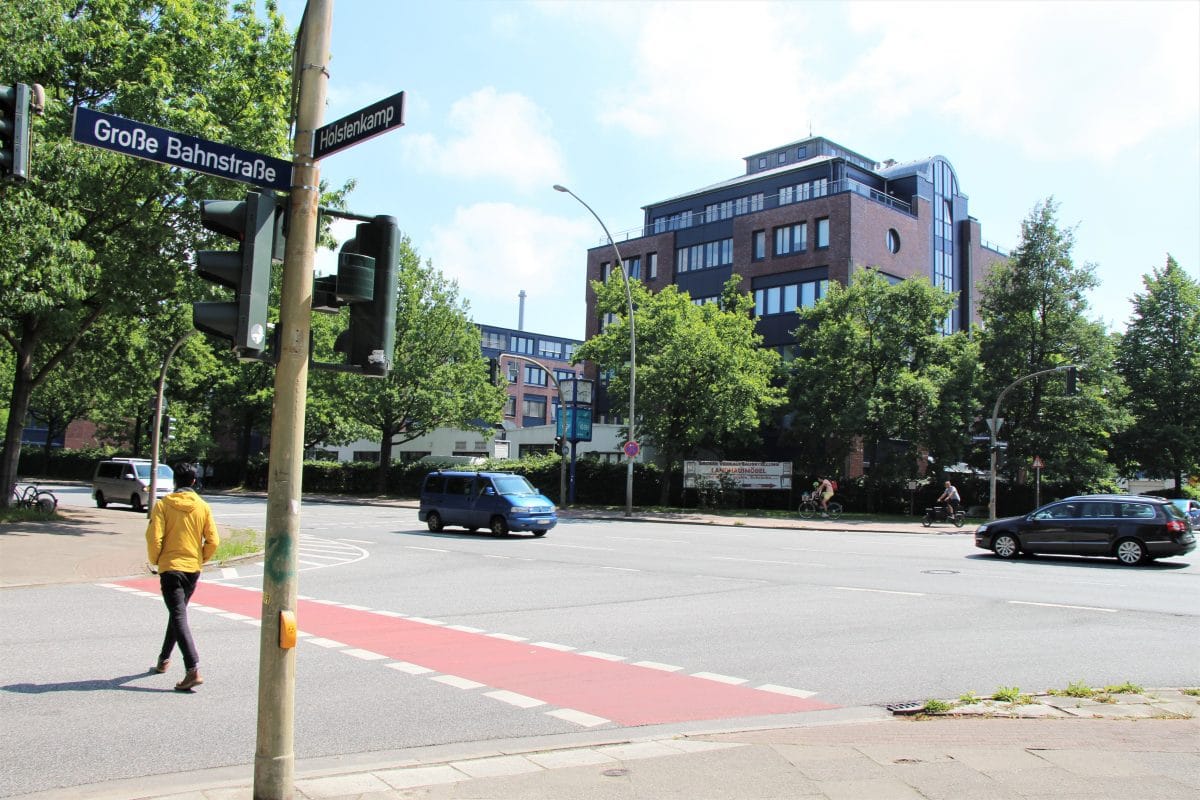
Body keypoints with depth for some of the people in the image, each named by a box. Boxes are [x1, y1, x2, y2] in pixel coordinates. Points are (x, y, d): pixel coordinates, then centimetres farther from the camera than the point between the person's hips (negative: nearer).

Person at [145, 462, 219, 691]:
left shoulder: (163, 505, -7)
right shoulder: (203, 507, 1)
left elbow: (154, 537, -14)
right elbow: (213, 541, -2)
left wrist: (155, 560, 4)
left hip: (170, 567, -4)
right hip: (193, 569, 4)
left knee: (179, 617, -9)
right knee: (178, 613, 22)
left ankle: (193, 670, -20)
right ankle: (164, 659, 37)